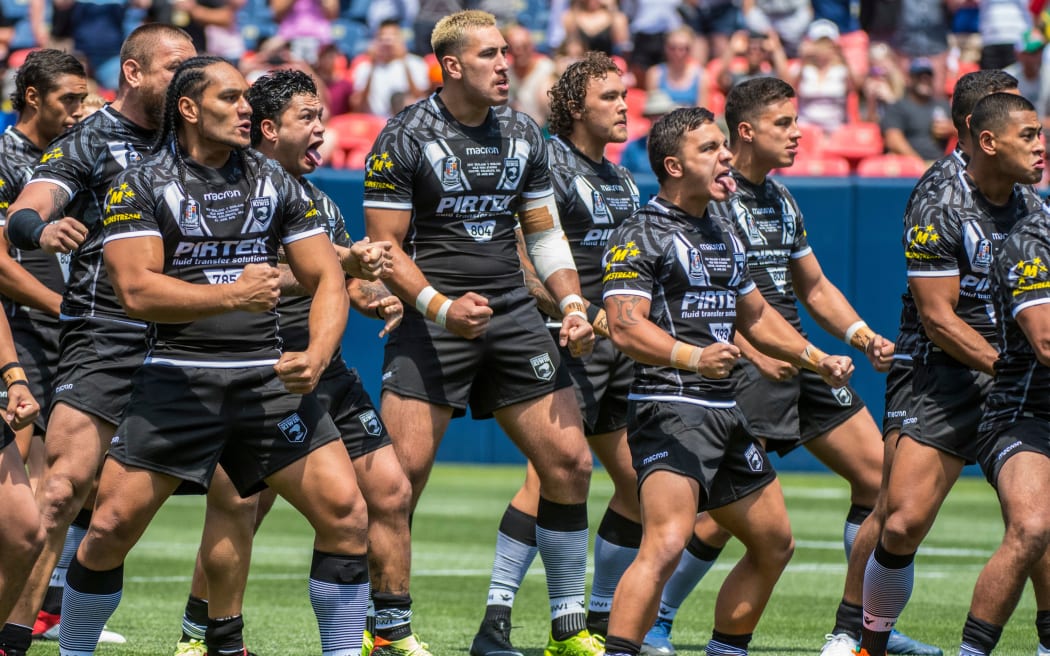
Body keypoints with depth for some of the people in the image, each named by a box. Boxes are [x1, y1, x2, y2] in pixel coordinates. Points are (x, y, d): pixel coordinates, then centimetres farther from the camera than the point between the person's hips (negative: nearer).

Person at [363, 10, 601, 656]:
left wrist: (573, 302, 2)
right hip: (433, 318, -5)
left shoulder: (523, 134, 10)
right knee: (403, 470, -14)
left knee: (570, 462, -1)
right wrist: (441, 308, -19)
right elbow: (383, 244, -6)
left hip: (513, 313, 5)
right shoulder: (406, 137, -6)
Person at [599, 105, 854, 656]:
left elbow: (755, 315, 34)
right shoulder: (641, 235, -8)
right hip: (669, 408, -9)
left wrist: (817, 360, 28)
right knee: (666, 544, -26)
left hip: (725, 412, 9)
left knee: (774, 544, 16)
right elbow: (625, 327, -19)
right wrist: (693, 357, -33)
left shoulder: (724, 236, 19)